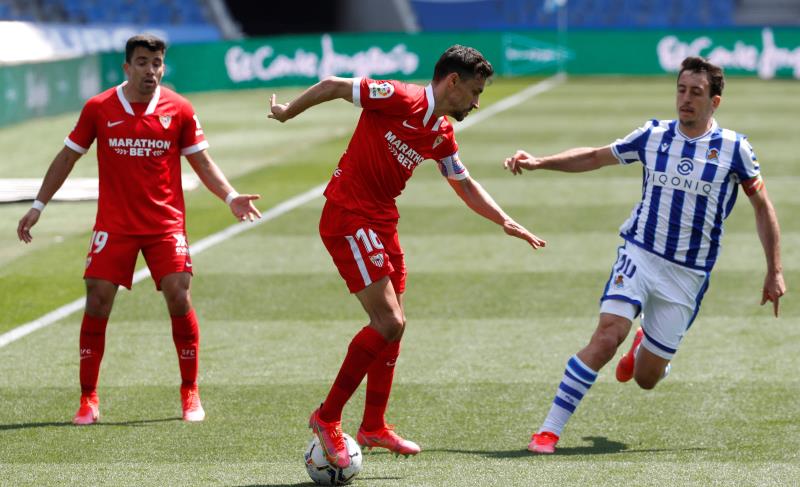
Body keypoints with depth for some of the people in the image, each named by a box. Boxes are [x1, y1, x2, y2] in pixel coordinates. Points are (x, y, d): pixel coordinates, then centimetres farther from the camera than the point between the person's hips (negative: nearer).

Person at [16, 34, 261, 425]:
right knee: (97, 302, -6)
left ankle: (190, 394, 6)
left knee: (179, 299, -10)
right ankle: (88, 399, 4)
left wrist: (230, 197, -8)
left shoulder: (179, 110, -1)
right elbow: (67, 157, 8)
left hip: (166, 224, 0)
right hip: (114, 226, 0)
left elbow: (202, 162, 7)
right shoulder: (98, 108, -1)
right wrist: (38, 207, 7)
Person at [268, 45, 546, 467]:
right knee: (389, 322, -14)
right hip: (349, 219, -9)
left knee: (392, 325, 12)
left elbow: (465, 185, 20)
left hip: (381, 223, 9)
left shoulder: (442, 134, 9)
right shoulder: (398, 99, -16)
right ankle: (327, 417, -5)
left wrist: (504, 221, 10)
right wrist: (287, 113, 1)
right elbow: (333, 86, -10)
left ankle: (373, 427, 24)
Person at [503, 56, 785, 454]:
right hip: (639, 255, 0)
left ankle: (644, 347, 44)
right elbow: (593, 157, 13)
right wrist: (538, 162, 1)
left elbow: (762, 206, 5)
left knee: (646, 379, 4)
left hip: (688, 276, 0)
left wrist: (774, 271, 4)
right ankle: (549, 430, -16)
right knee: (606, 338, -23)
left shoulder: (734, 148, -3)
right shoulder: (653, 136, 2)